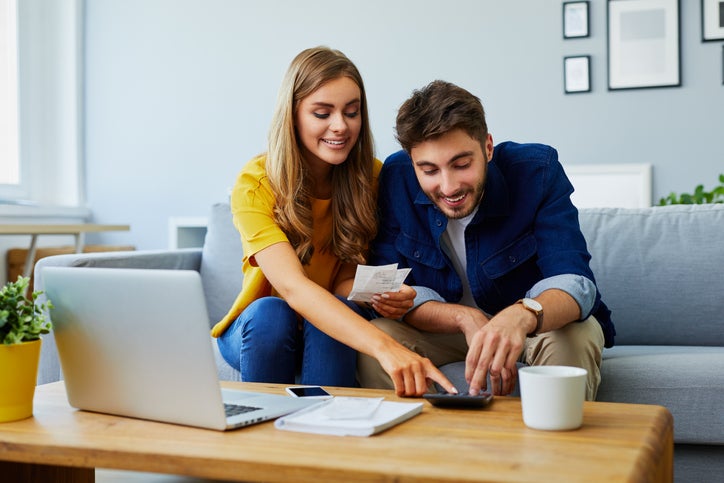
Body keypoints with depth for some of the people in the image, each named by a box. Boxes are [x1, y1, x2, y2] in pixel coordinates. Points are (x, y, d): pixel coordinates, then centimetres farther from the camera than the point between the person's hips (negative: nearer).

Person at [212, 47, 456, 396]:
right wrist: (383, 346, -51)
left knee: (342, 307, -30)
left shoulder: (372, 176, -10)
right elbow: (292, 286, -36)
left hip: (332, 338, 2)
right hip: (261, 330, -1)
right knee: (269, 311, -33)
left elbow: (347, 278, -7)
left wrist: (380, 295, -33)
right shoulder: (256, 183, -21)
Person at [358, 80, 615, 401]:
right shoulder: (395, 179, -18)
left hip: (542, 325, -1)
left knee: (575, 336, -33)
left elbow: (574, 282, -32)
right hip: (444, 327, 1)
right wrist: (465, 318, -35)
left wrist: (522, 316, -55)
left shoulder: (538, 171, -23)